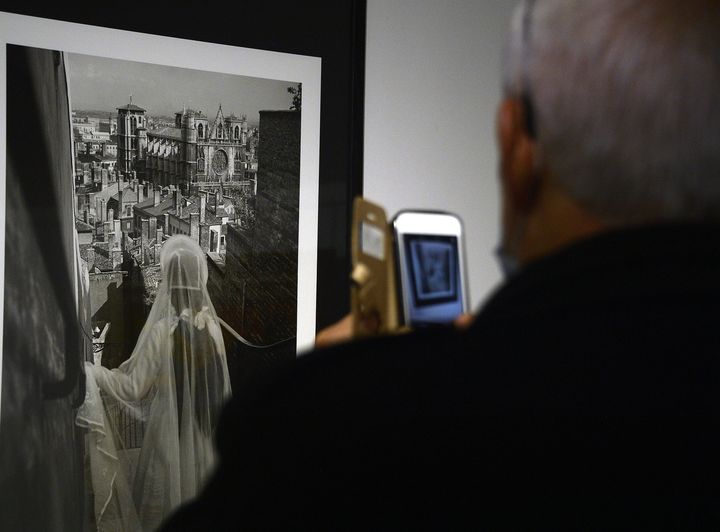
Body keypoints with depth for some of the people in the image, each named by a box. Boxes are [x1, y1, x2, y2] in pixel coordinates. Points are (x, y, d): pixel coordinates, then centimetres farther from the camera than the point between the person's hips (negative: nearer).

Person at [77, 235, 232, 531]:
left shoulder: (163, 330, -19)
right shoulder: (211, 326, -4)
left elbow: (134, 386, -15)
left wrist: (90, 372, -8)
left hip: (170, 433, -5)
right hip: (204, 432, 5)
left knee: (164, 504, 9)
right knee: (199, 497, 18)